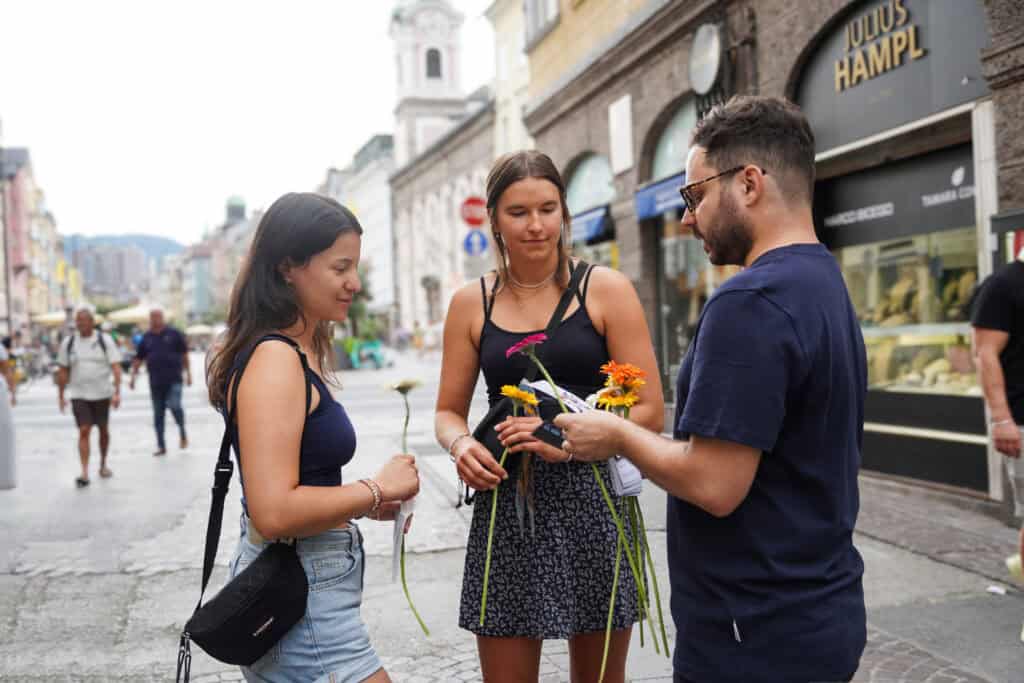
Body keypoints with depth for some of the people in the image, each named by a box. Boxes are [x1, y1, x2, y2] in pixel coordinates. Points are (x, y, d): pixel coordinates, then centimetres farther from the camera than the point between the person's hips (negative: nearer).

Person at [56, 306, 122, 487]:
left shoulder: (104, 340, -5)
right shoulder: (68, 342, 2)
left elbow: (116, 367, -10)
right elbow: (63, 371, 8)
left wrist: (117, 392, -20)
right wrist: (60, 396, 7)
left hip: (102, 394, 0)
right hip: (79, 395, 0)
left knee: (103, 430, 12)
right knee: (84, 431, -9)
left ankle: (103, 464, 31)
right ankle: (85, 474, -12)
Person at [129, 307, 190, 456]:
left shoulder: (173, 334, 2)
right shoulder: (146, 338, 10)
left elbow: (184, 354, 5)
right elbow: (138, 359, 13)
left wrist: (188, 373, 1)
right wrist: (133, 376, 7)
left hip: (173, 379, -3)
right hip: (155, 382, 4)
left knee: (174, 405, -20)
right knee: (158, 414, 5)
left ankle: (182, 432, 5)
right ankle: (161, 446, 13)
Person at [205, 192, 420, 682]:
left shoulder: (299, 353, 10)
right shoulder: (274, 358, -19)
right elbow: (274, 512, -26)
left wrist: (363, 504, 8)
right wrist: (377, 489, -16)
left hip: (293, 582, 10)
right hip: (299, 595, -10)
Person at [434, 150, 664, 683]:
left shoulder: (606, 290, -3)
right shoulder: (471, 303, 5)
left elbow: (649, 412, -5)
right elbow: (449, 412, 11)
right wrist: (461, 445, -12)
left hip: (593, 504, -1)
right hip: (505, 506, 2)